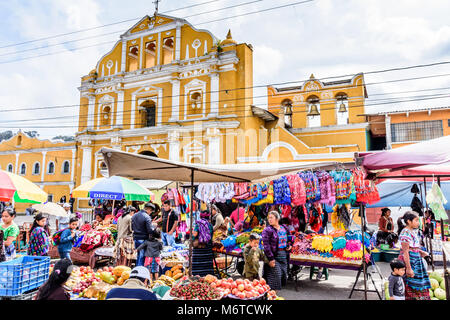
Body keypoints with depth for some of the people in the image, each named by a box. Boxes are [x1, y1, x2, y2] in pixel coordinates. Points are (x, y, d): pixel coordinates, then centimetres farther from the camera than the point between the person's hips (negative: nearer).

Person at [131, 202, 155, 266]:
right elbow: (150, 230, -18)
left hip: (135, 238, 7)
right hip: (143, 239, -7)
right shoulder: (147, 217, -16)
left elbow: (132, 227, 14)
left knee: (139, 255, 19)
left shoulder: (134, 215, 8)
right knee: (142, 256, 1)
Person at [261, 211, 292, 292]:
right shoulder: (267, 230, -12)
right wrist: (270, 259, -21)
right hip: (274, 256, -6)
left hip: (283, 255, 7)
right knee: (275, 276, -6)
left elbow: (288, 239, 26)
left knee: (283, 275, 11)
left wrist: (288, 245, 8)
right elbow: (266, 245, -17)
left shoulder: (284, 228, 7)